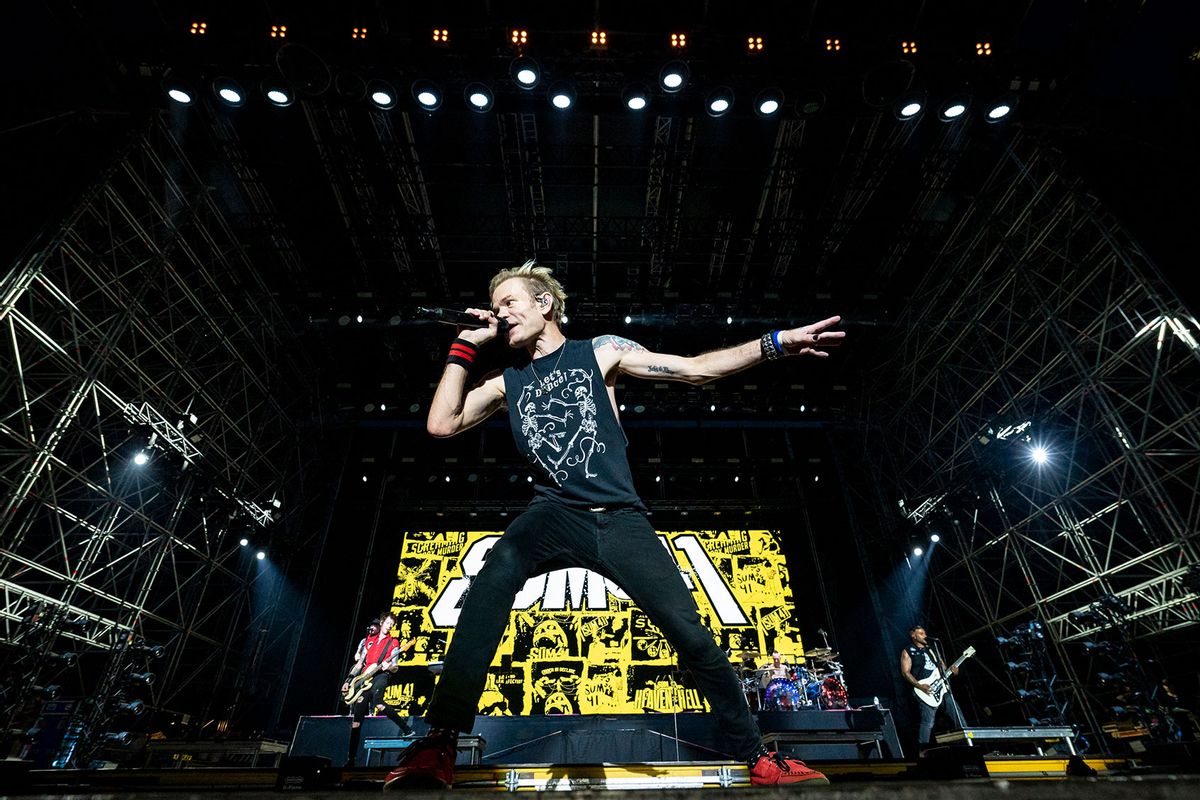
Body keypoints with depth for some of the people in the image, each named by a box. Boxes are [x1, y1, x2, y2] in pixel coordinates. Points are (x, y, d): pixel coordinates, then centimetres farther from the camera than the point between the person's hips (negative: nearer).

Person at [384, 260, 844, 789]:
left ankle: (757, 760, 16)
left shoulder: (601, 352, 7)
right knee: (499, 569, -33)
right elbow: (441, 424, 2)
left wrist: (776, 343, -6)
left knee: (692, 636, -6)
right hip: (555, 514, 1)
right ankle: (439, 747, -29)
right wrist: (466, 344, 6)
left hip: (621, 518, 0)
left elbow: (696, 369, 2)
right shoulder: (506, 383, 15)